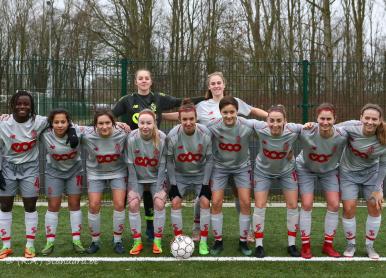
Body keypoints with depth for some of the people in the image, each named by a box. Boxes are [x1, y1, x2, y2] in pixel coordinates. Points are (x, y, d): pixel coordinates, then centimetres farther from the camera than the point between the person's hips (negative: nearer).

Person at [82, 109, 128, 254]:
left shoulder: (122, 135, -24)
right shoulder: (87, 135, -26)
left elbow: (127, 152, -5)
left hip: (118, 172, 0)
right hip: (96, 173, 0)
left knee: (119, 204, -8)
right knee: (93, 206, -4)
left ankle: (117, 241, 11)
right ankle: (95, 241, 17)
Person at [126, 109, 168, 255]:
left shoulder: (162, 138, -21)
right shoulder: (132, 138, -20)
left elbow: (162, 165, -13)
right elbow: (130, 164, -13)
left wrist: (158, 188, -15)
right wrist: (134, 188, -14)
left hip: (156, 177, -1)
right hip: (137, 178, 1)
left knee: (159, 203, -18)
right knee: (133, 203, -16)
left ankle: (157, 241, -1)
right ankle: (137, 241, 0)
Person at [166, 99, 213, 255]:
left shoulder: (205, 134, -21)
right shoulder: (172, 136, -22)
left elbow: (209, 159, -11)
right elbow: (169, 161, -9)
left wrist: (205, 184, -12)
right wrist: (173, 184, -11)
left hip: (200, 174, 0)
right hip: (180, 175, 0)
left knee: (205, 201, -12)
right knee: (175, 202, -12)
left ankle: (203, 241, 0)